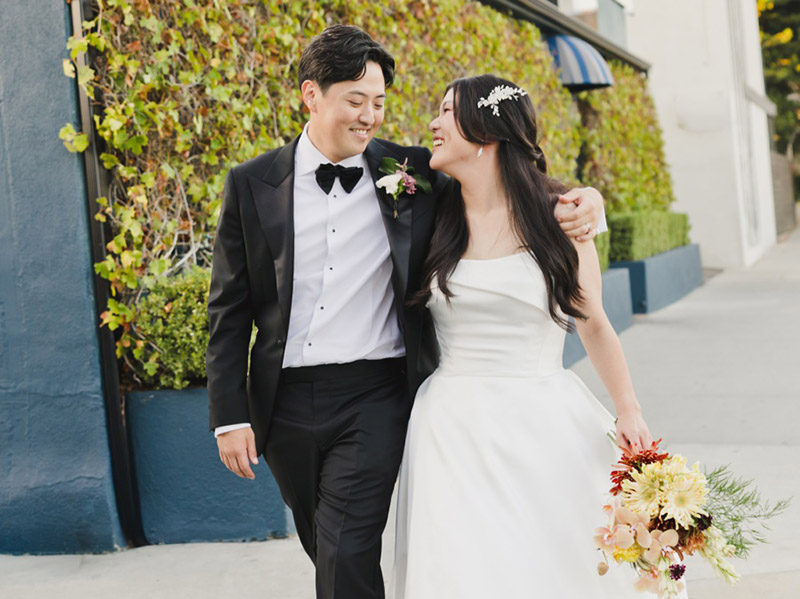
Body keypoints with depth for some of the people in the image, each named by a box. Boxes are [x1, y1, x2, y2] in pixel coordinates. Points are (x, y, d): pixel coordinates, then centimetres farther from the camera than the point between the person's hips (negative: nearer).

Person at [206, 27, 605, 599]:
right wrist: (230, 416, -1)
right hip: (285, 403, 2)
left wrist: (578, 200, -17)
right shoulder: (252, 185, 2)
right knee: (326, 551, 17)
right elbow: (229, 309, 3)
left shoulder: (413, 172, 0)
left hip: (374, 400, -2)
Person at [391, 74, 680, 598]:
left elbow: (594, 324, 6)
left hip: (545, 425, -1)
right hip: (456, 431, 1)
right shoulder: (435, 218, 4)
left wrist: (630, 411, -3)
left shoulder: (558, 219, -1)